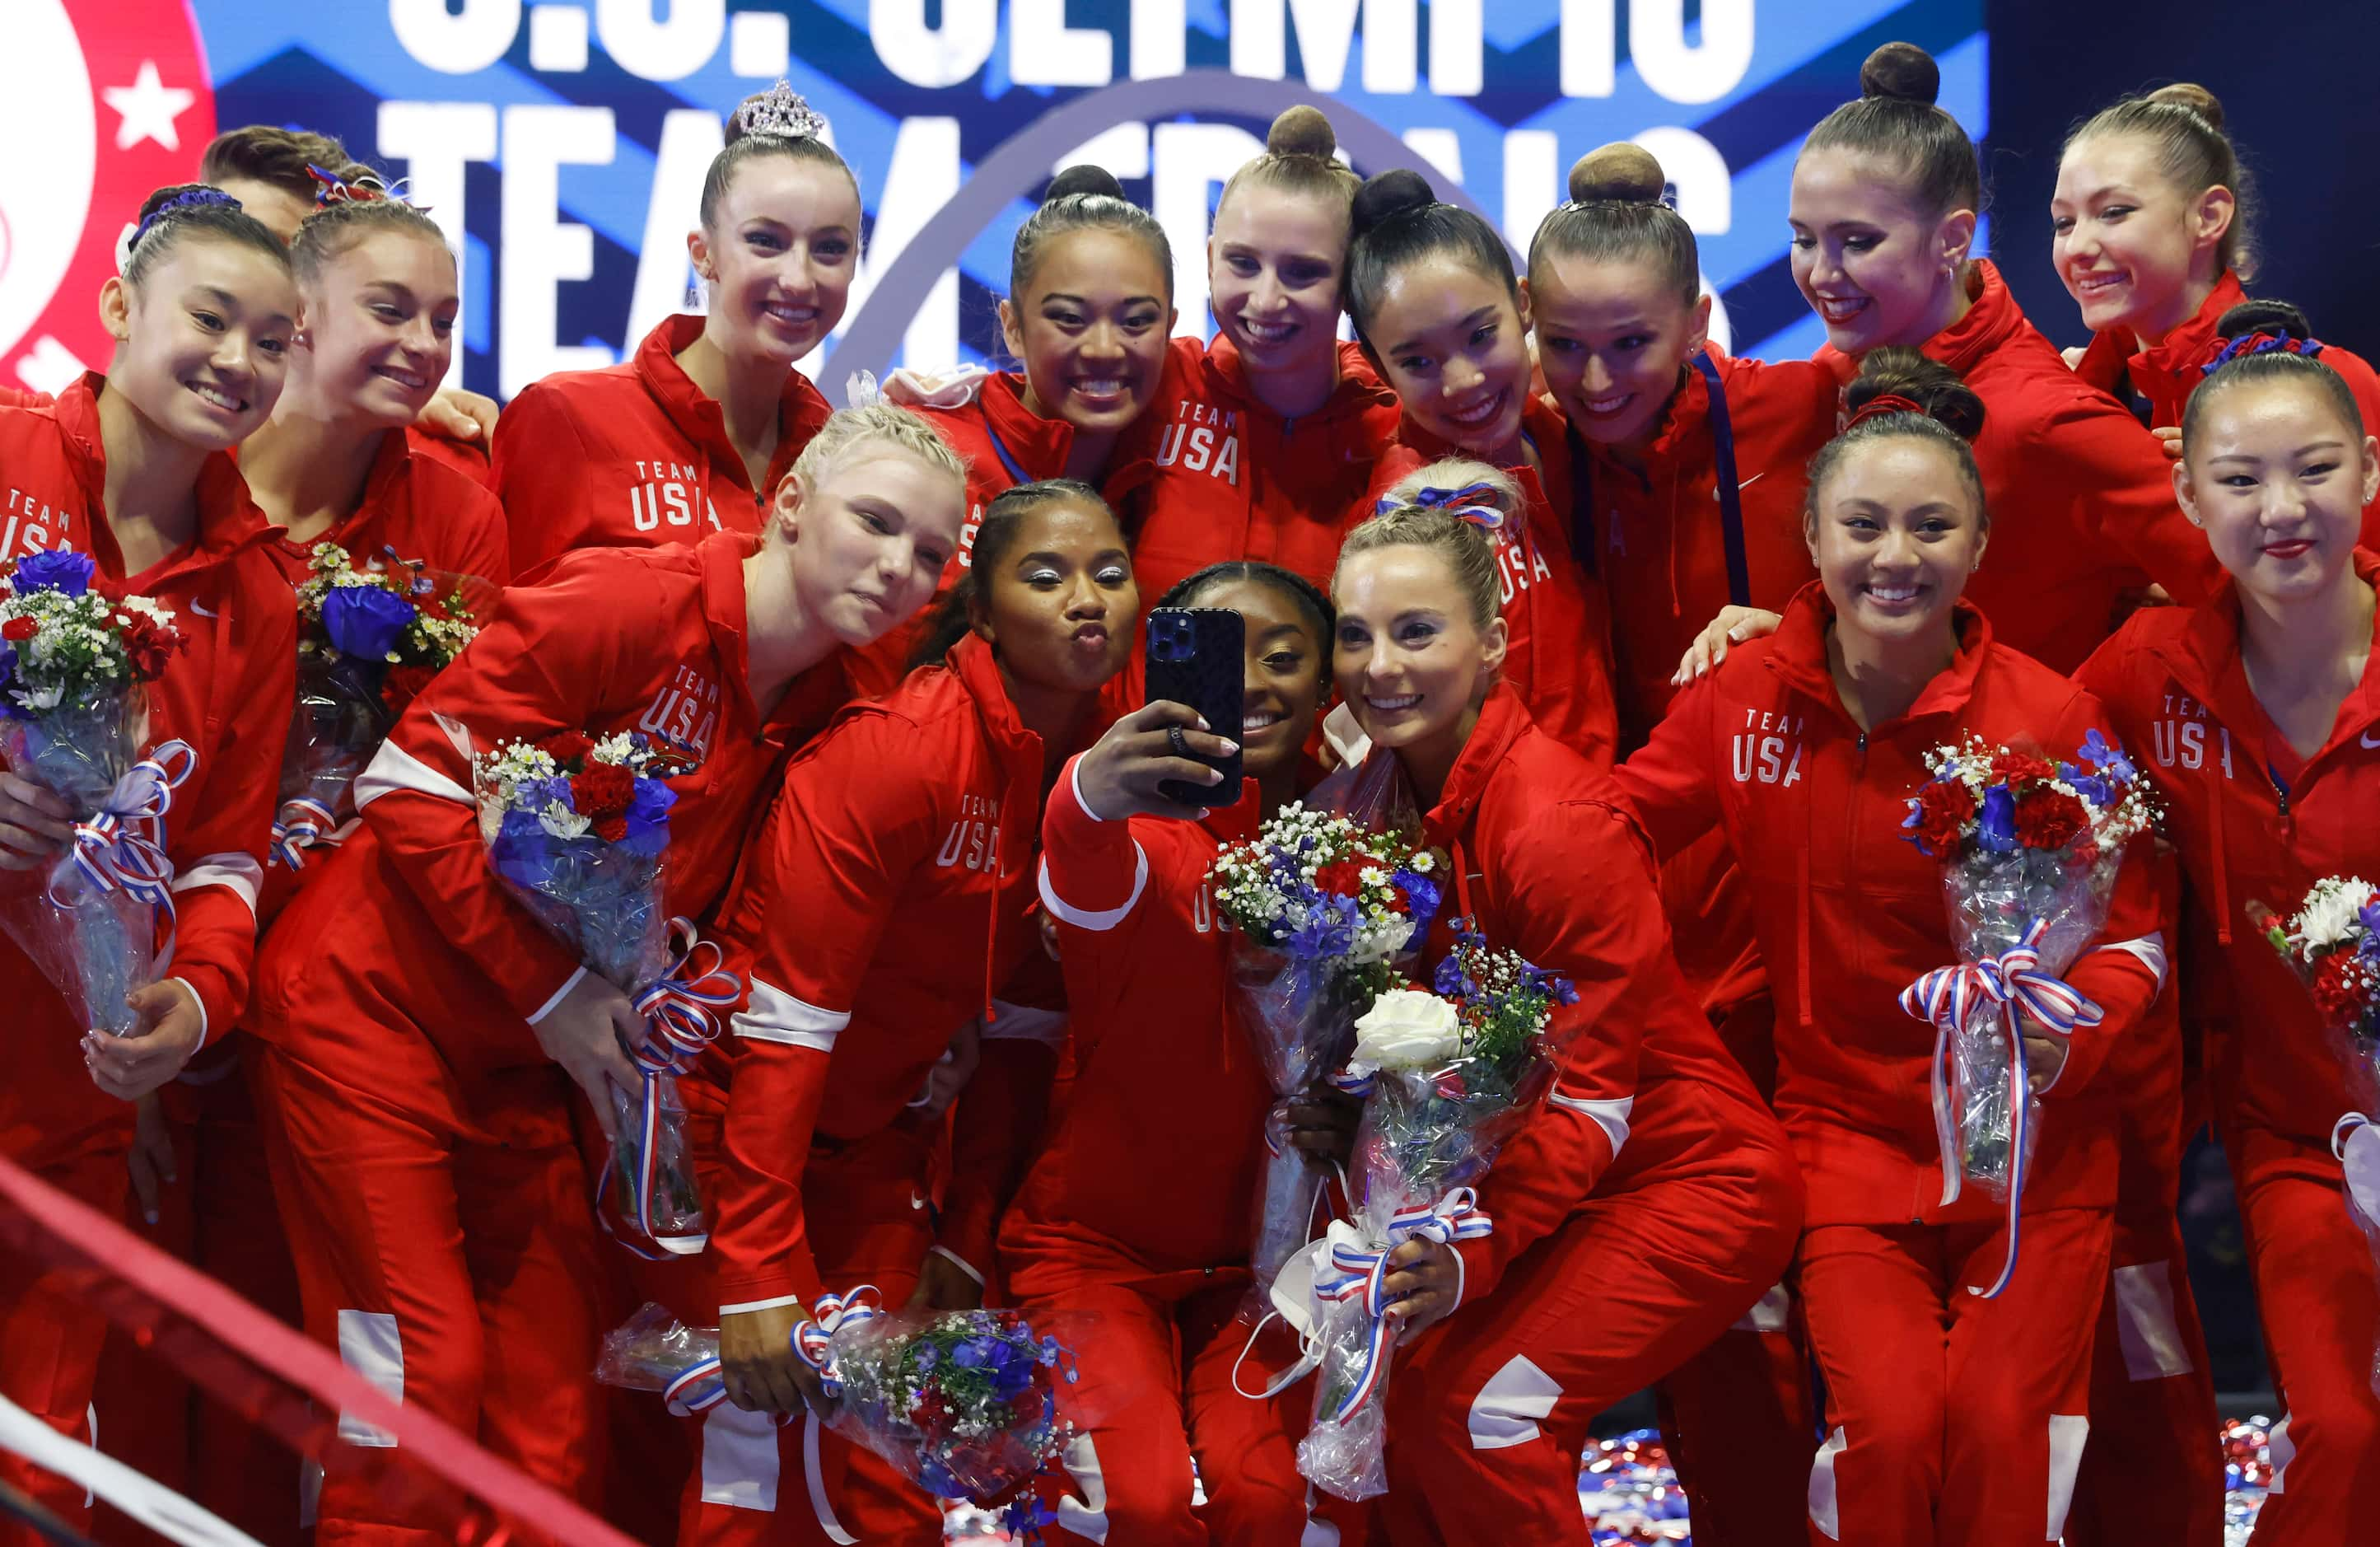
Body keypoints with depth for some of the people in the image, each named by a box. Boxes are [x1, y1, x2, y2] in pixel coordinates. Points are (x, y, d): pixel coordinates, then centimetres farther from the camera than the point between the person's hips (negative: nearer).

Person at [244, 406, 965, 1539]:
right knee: (426, 1377, -9)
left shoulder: (825, 710, 3)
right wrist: (549, 986, -18)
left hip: (518, 1064, 7)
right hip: (370, 1009, -7)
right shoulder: (633, 602, -19)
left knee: (554, 1421, 6)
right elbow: (412, 784, -19)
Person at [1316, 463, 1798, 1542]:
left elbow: (1592, 1096, -22)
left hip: (1688, 1177, -7)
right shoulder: (1396, 788, -1)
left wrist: (1475, 1255, -31)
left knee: (1480, 1407, -18)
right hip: (1529, 1172, 7)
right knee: (1400, 1382, -6)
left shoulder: (1559, 823, -23)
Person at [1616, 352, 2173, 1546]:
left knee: (2001, 1426, -16)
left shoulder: (2052, 717, -10)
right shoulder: (1746, 699, -3)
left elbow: (2132, 938, -4)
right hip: (1848, 1125, 1)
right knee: (1892, 1426, -16)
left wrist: (2064, 1040, -24)